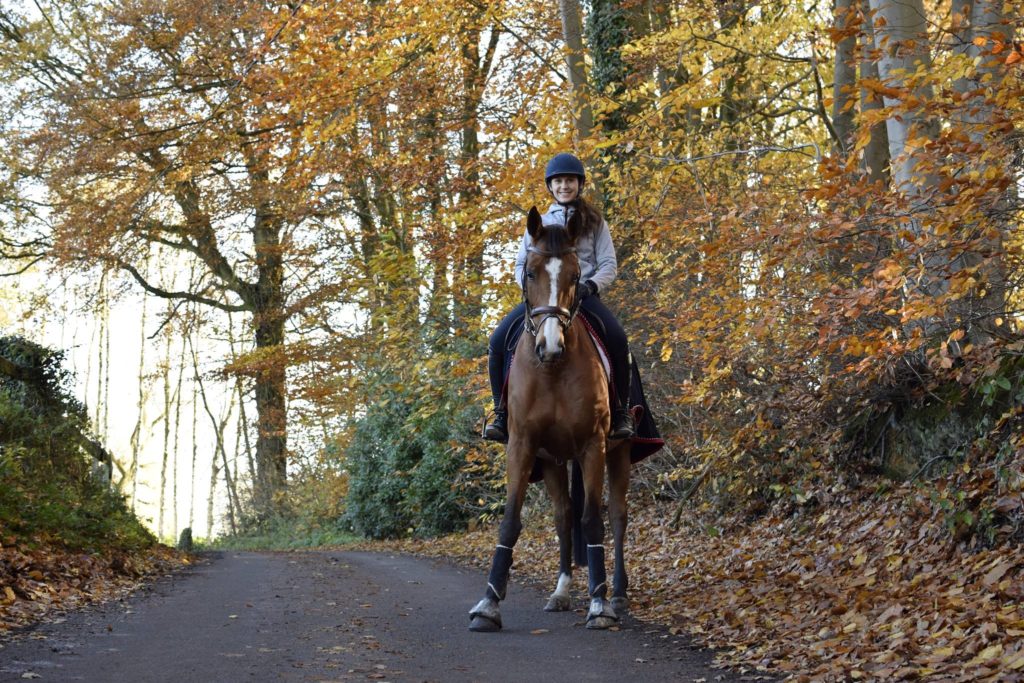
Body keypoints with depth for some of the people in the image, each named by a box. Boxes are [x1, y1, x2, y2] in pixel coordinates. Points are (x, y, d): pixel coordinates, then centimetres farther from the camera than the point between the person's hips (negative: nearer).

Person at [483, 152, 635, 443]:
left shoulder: (595, 222, 14)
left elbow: (609, 264, 6)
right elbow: (521, 265, 15)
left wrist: (591, 285, -15)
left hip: (583, 294, -2)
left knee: (617, 339, -32)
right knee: (498, 342, -20)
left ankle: (620, 412, -19)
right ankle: (502, 413, -8)